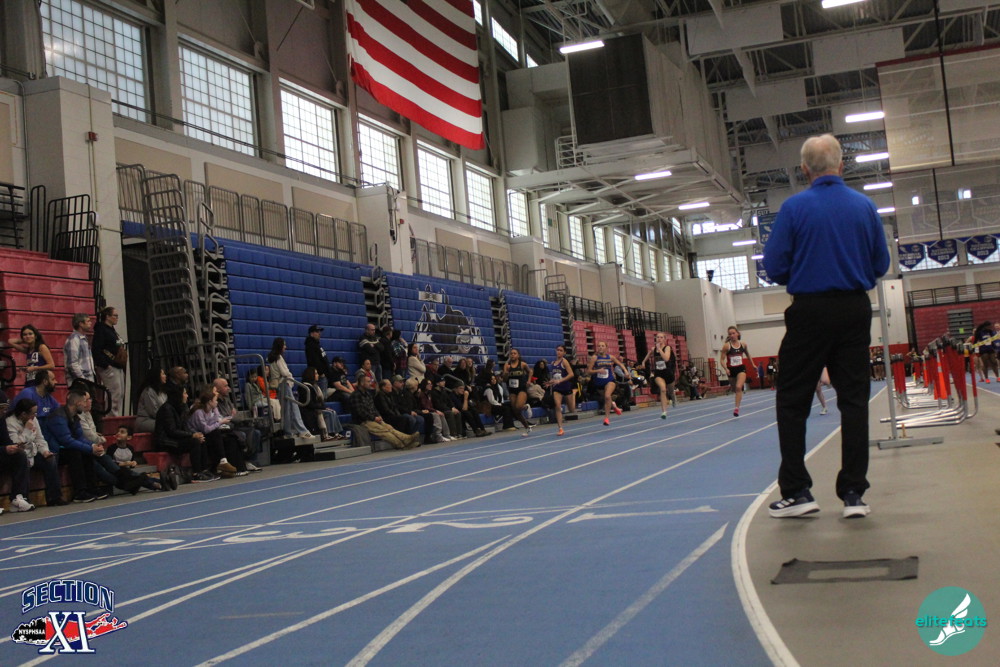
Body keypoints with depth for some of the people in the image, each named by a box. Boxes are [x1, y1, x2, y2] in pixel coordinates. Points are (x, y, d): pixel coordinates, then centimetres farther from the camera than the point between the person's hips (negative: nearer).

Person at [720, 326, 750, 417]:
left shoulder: (743, 344, 0)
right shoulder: (726, 346, -8)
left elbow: (747, 354, 20)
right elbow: (722, 360, -7)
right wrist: (726, 369, -23)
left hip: (741, 368, 0)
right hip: (731, 370, 1)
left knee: (739, 387, -23)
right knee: (735, 389, 16)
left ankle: (737, 408, -22)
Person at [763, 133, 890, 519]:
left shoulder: (794, 207, -7)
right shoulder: (865, 206, 3)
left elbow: (774, 268, -8)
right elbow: (881, 265, 8)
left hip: (810, 313, -3)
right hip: (855, 311, 3)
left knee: (792, 401, 5)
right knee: (854, 399, 6)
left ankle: (796, 491, 3)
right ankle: (853, 493, 6)